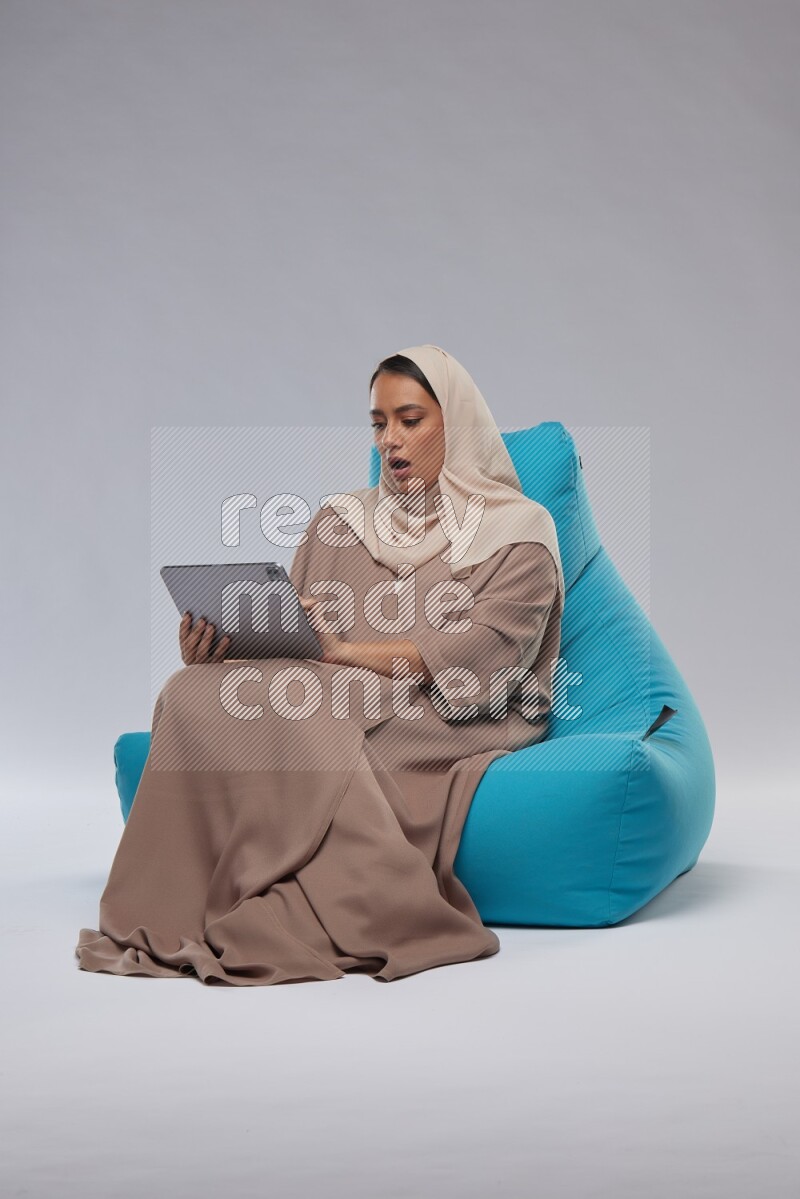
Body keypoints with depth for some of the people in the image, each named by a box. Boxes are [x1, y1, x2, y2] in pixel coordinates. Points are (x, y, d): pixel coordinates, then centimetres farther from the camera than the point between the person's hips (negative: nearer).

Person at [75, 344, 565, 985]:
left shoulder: (519, 530, 8)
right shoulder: (342, 519, 22)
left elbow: (483, 654, -9)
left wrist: (346, 652, -19)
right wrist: (217, 649, -11)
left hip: (457, 725, -4)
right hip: (334, 701, 5)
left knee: (294, 717, -33)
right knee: (198, 694, -26)